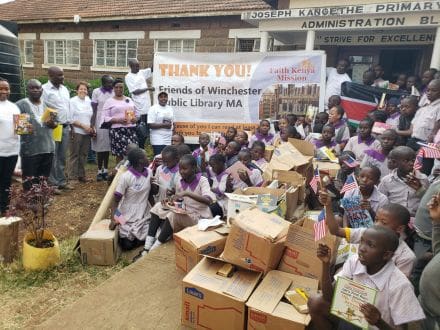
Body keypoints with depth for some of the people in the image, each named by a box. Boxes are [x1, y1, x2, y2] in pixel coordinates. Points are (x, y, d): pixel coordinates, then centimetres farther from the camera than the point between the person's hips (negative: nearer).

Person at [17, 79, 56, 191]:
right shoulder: (21, 105, -4)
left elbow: (55, 122, 15)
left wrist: (52, 123, -7)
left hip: (48, 148, 5)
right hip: (29, 150, -4)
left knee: (44, 181, 14)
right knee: (29, 182, -2)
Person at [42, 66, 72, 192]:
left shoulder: (64, 89, 14)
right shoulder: (44, 89, -9)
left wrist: (69, 125, 16)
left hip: (65, 127, 7)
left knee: (62, 156, 12)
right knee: (52, 157, 0)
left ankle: (62, 181, 21)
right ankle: (52, 184, 9)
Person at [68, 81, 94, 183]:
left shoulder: (88, 101, 12)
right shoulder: (73, 101, -5)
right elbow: (71, 119, -10)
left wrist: (92, 127, 3)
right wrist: (83, 126, -15)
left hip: (87, 133, 5)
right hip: (76, 132, -5)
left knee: (83, 155, 10)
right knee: (74, 155, -1)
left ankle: (81, 175, 19)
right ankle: (72, 177, 5)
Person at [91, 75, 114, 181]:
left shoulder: (114, 92, 5)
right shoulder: (96, 92, -2)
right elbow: (94, 110, -2)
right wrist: (92, 126, -7)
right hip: (100, 123, -2)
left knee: (107, 147, 7)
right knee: (100, 148, 3)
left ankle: (106, 170, 17)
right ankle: (100, 171, 13)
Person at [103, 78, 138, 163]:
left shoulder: (129, 100, 18)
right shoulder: (109, 101, 6)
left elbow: (136, 113, 22)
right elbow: (106, 118, -2)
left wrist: (135, 118, -1)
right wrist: (118, 120, -16)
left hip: (131, 130, 3)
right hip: (117, 131, -3)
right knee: (120, 155, -5)